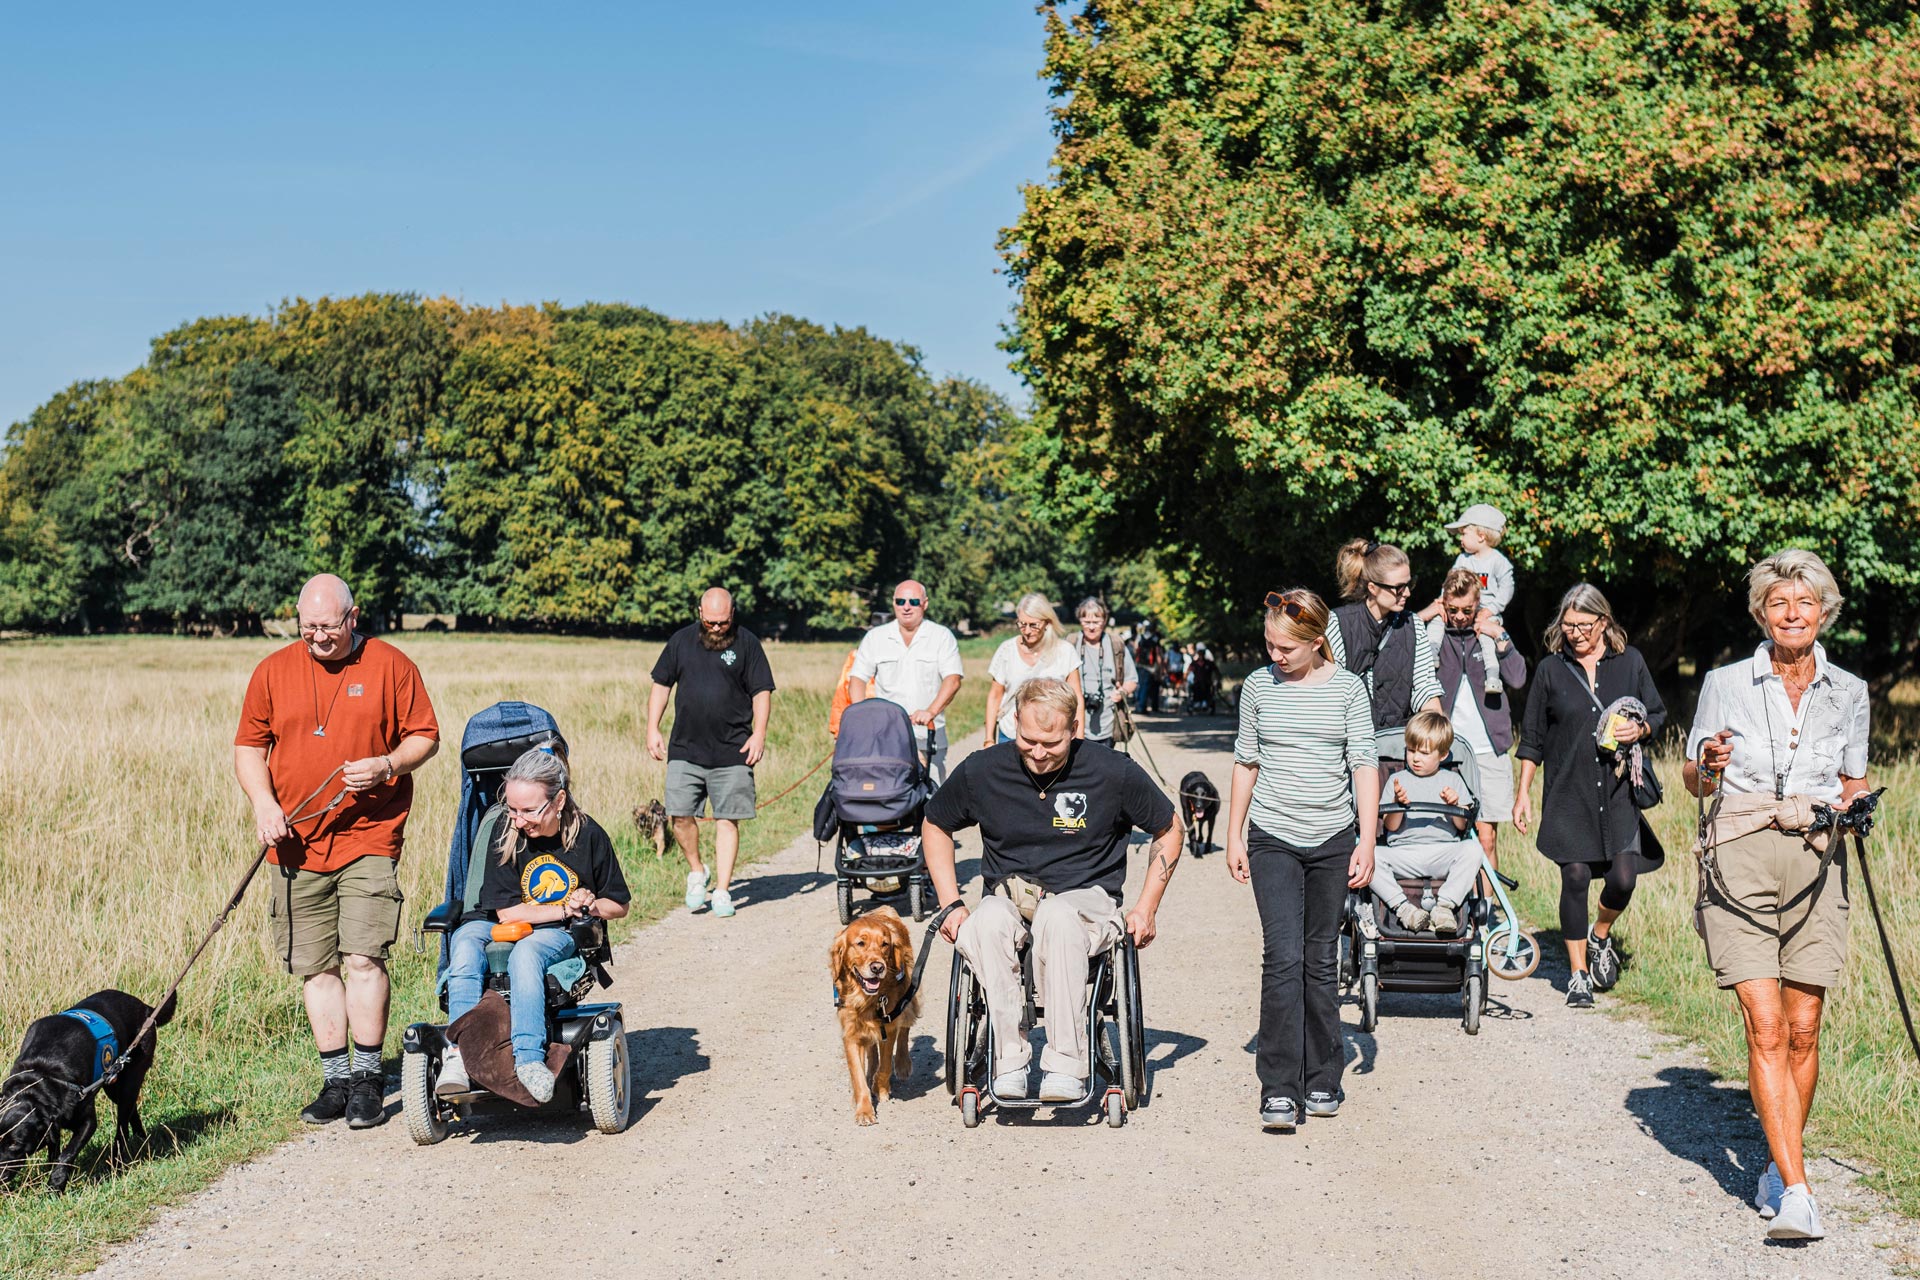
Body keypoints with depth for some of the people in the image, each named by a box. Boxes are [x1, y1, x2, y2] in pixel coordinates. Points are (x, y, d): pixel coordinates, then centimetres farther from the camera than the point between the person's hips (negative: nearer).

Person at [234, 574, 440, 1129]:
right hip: (297, 845, 3)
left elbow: (424, 736, 5)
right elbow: (248, 745, 12)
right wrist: (263, 803, -4)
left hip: (368, 838, -3)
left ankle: (367, 1078, 0)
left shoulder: (391, 666, 1)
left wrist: (386, 765, -14)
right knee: (315, 967, 6)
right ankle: (335, 1079, 15)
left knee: (363, 958, -11)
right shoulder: (273, 671, 8)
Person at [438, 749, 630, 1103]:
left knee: (525, 953, -37)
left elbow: (619, 905, 9)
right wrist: (564, 909, -12)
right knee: (465, 941, -33)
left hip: (563, 936, -1)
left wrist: (592, 907, -13)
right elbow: (506, 911, -7)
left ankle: (528, 1058, -48)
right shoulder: (507, 836, -4)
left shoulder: (587, 835, -2)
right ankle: (459, 1054, -44)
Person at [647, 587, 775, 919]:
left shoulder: (747, 643, 2)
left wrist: (759, 733, -8)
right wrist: (652, 729, 6)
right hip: (685, 750, 2)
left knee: (727, 820, 0)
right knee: (680, 815, -4)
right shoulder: (681, 640, 8)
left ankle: (722, 891, 7)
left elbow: (761, 692, 4)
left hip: (732, 752, -2)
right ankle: (696, 872, 20)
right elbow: (661, 684, 14)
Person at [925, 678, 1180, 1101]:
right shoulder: (982, 771, -1)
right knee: (987, 922, -37)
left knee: (1058, 917, -40)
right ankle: (1009, 1062, -32)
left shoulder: (1113, 772, -5)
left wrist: (1146, 907, 3)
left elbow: (1169, 830, 11)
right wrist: (950, 905, 8)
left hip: (1087, 898, -2)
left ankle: (1066, 1065, -37)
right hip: (1007, 897, 2)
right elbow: (936, 826, 18)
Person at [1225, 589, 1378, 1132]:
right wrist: (1234, 836, 9)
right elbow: (1246, 763, 11)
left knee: (1320, 960, 7)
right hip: (1272, 838, 0)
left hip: (1333, 840, 0)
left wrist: (1366, 842, -7)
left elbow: (1365, 765, -1)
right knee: (1283, 956, -12)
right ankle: (1278, 1090, -12)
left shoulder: (1348, 688, 1)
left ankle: (1322, 1080, 20)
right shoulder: (1259, 686, 4)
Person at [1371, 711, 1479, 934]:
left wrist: (1455, 806, -12)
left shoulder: (1452, 780, 15)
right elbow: (1390, 826, 5)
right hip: (1403, 854, 0)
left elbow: (1462, 826, 8)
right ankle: (1403, 907, -30)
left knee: (1472, 849, -31)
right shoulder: (1397, 780, 14)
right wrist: (1398, 803, -14)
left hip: (1443, 852, 0)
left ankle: (1445, 905, -31)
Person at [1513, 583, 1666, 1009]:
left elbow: (1658, 713, 13)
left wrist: (1640, 729, -10)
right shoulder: (1551, 670, 4)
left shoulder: (1630, 662, 5)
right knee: (1575, 878, -2)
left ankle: (1601, 936, 27)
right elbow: (1532, 738, 8)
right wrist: (1523, 793, 5)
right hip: (1568, 794, 0)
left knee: (1623, 878, -7)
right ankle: (1578, 975, 10)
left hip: (1618, 789, 1)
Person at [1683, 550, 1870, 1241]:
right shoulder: (1726, 684, 2)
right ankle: (1796, 1192, -12)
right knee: (1765, 1029, -10)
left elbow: (1853, 781, 19)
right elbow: (1694, 780, 10)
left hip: (1815, 864, 2)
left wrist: (1854, 801, -3)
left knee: (1803, 1029, 3)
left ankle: (1778, 1167, 22)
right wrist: (1709, 764, -12)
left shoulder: (1848, 693, 8)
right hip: (1742, 861, -2)